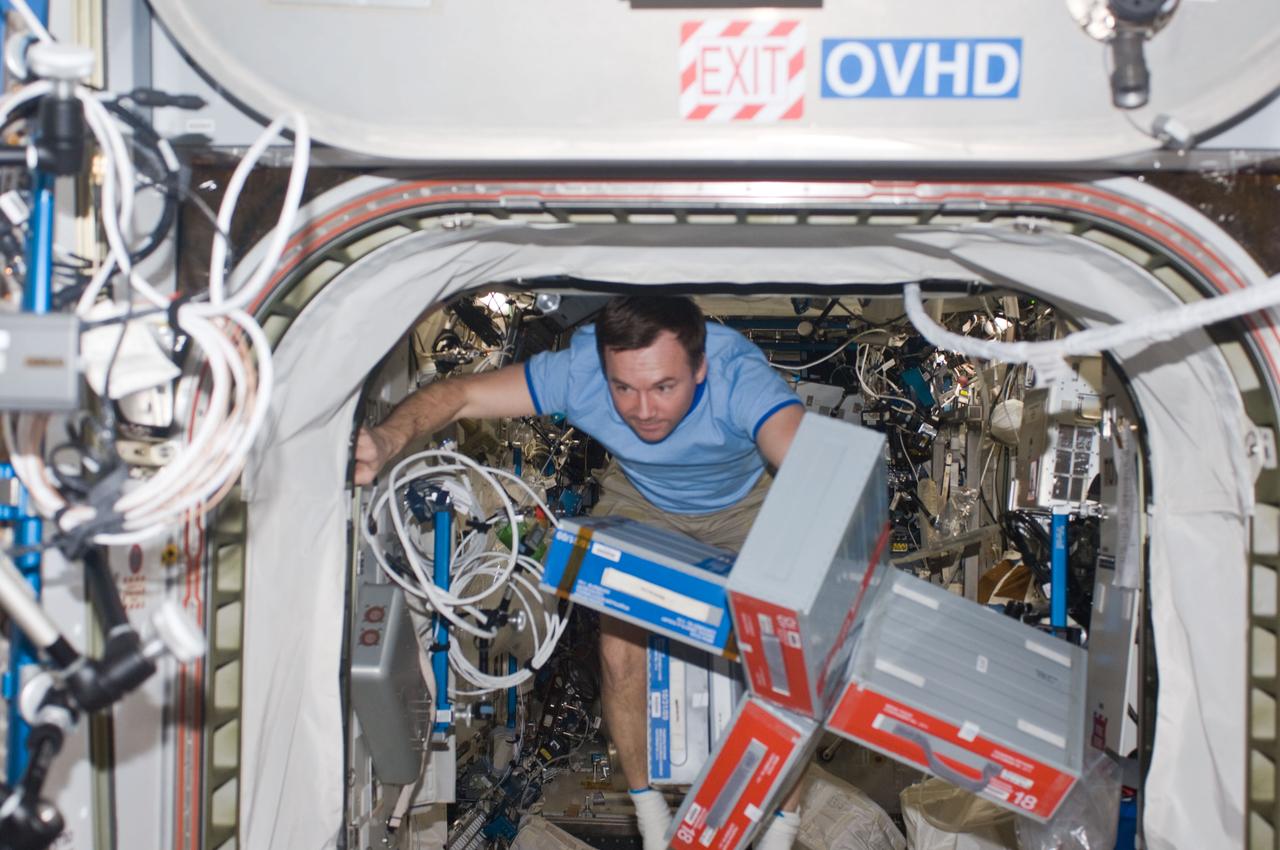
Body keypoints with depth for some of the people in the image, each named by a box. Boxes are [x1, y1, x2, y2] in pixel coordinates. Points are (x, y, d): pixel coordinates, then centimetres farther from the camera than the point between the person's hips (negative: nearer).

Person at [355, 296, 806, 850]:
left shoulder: (737, 374, -42)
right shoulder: (579, 371, -34)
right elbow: (458, 394, -29)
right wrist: (388, 439, -51)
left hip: (742, 504, -1)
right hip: (640, 502, 2)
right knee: (620, 653, -13)